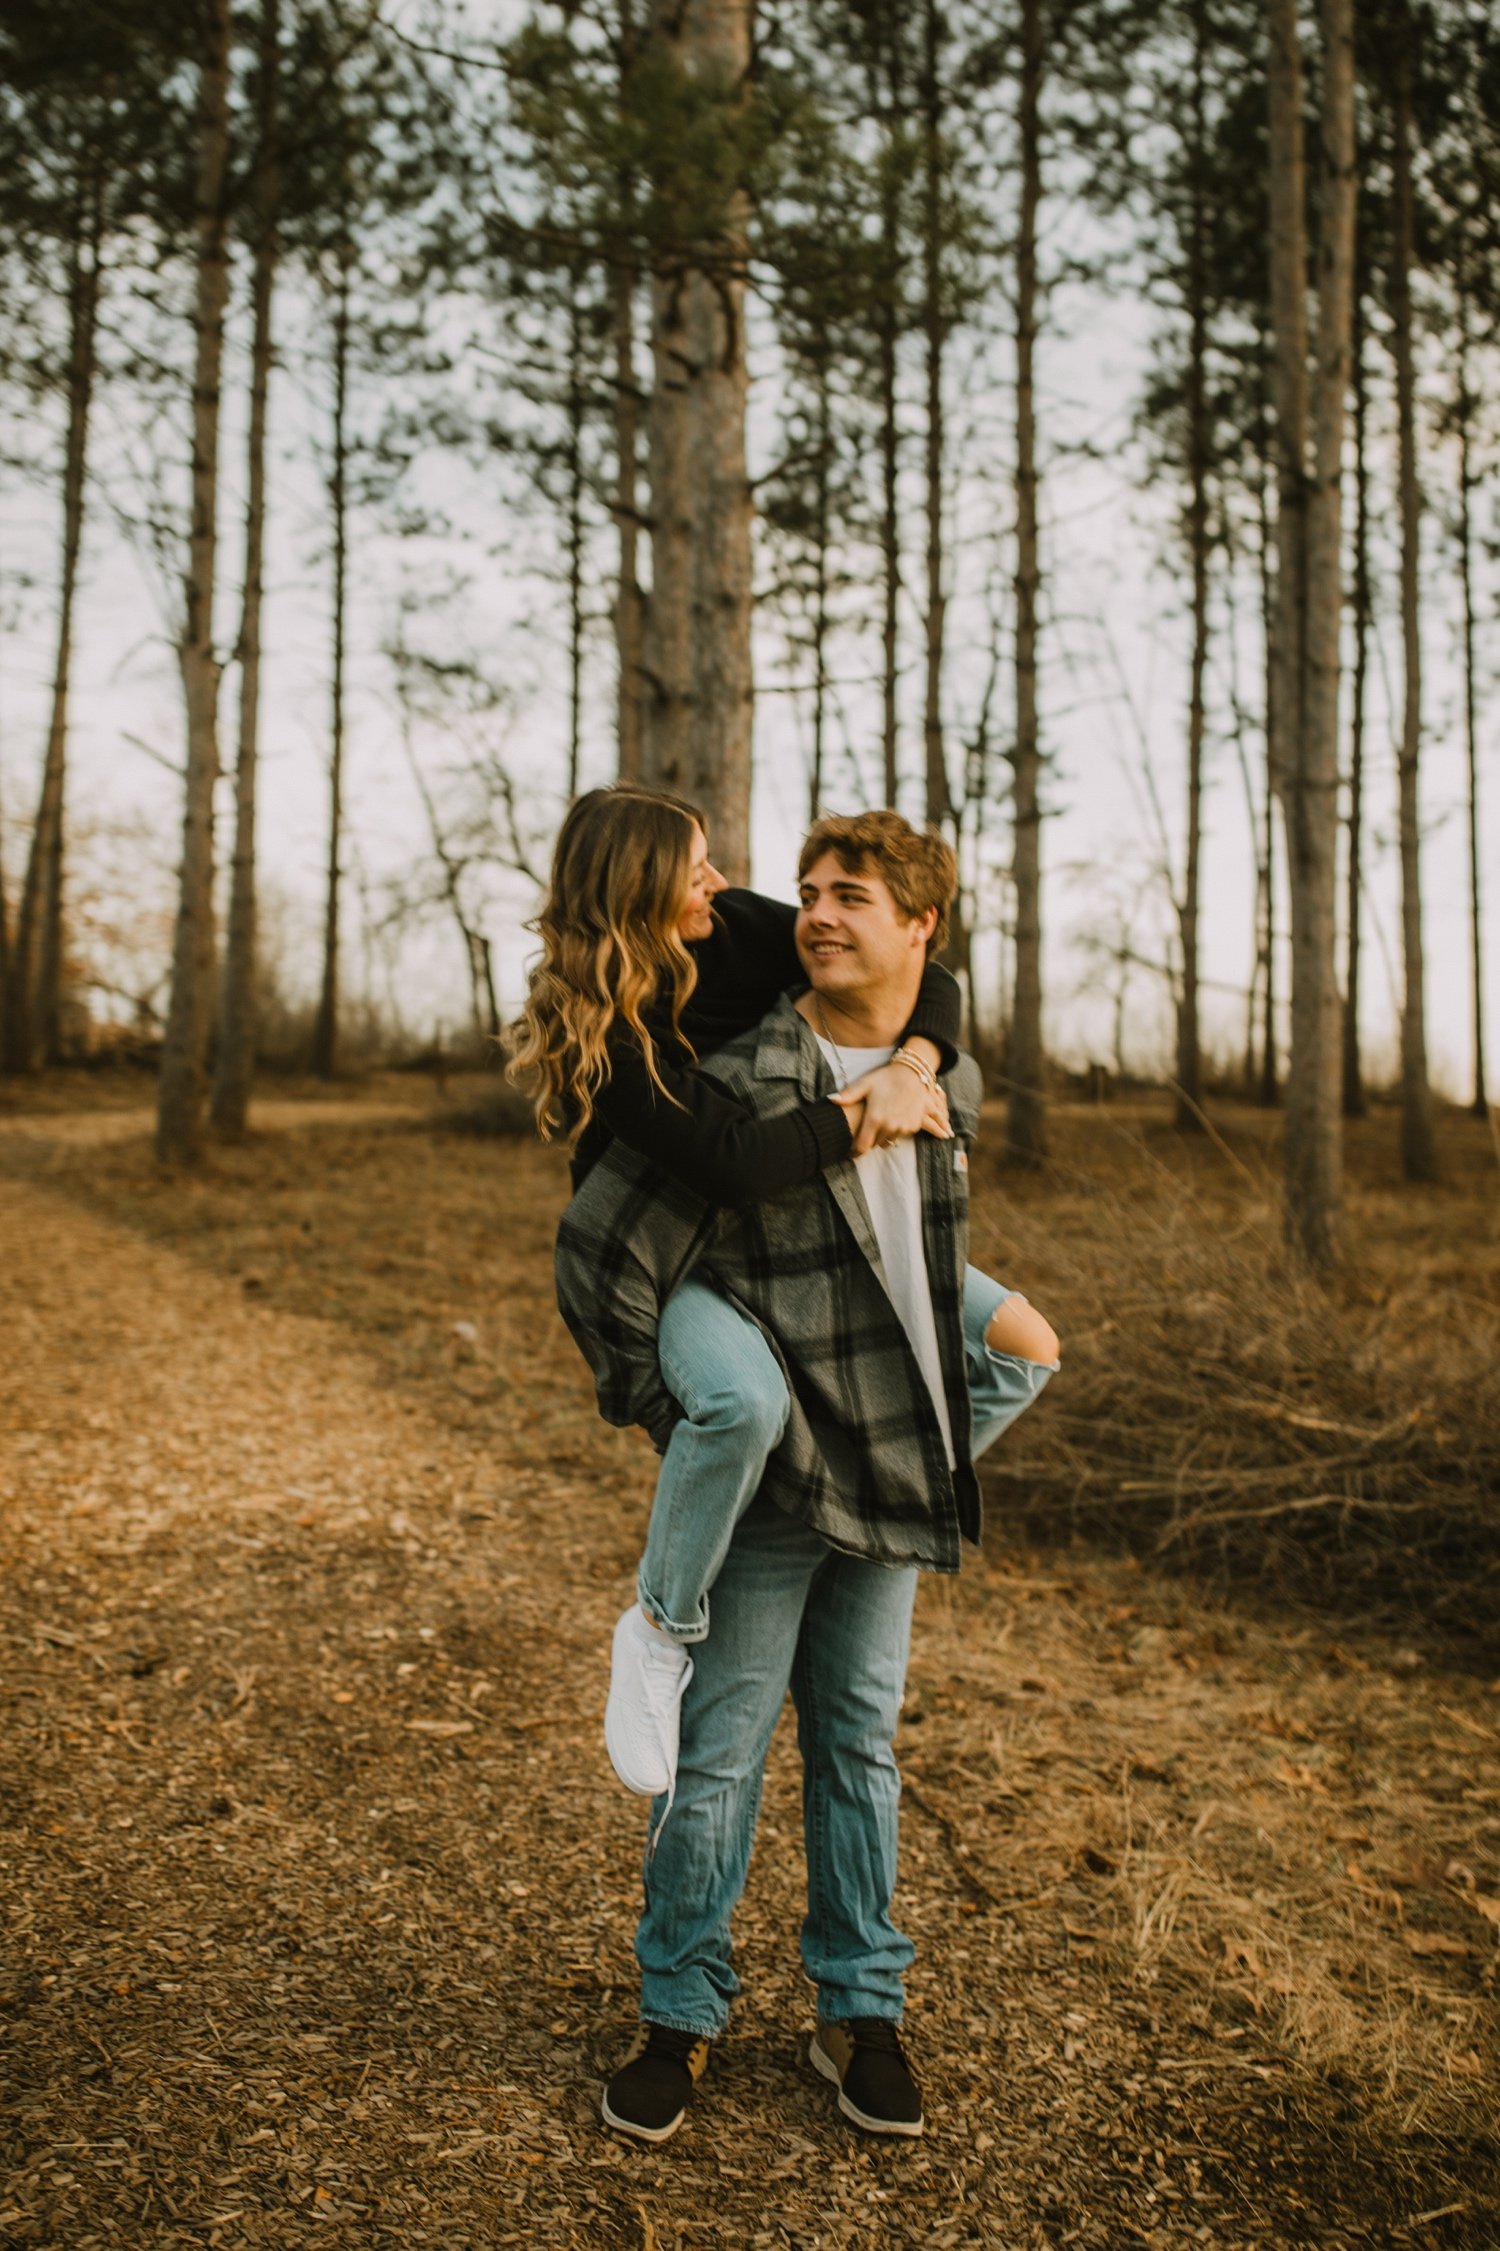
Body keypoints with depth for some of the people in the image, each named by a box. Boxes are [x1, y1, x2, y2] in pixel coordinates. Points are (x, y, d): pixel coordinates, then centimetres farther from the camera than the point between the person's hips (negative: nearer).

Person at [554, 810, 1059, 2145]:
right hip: (764, 1483, -5)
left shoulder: (951, 1085, 5)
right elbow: (600, 1250, -15)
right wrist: (659, 1403, -8)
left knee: (861, 1744, 16)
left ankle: (859, 2009, 32)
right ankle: (680, 2013, 26)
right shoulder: (747, 1087, -16)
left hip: (890, 1482, 5)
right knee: (719, 1753, 6)